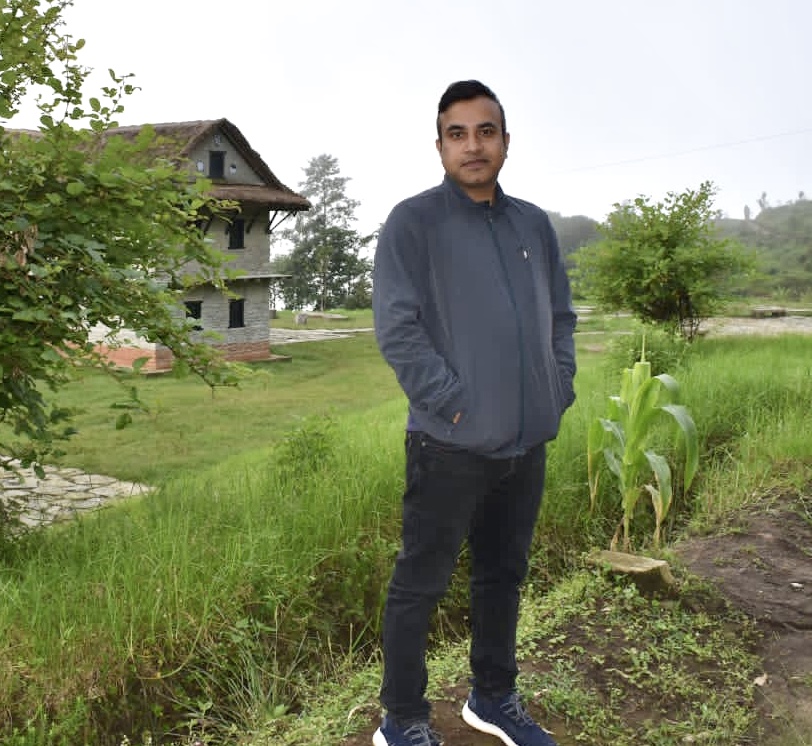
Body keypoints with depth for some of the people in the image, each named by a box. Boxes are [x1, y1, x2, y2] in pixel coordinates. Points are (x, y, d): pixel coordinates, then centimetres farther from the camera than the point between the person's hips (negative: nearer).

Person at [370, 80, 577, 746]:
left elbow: (561, 315, 16)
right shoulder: (414, 222, -6)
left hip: (528, 442, 6)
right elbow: (397, 328, -14)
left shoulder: (534, 225, 11)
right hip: (451, 443, -6)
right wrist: (455, 405, -17)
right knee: (420, 585, 4)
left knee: (505, 576, 18)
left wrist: (559, 389, 4)